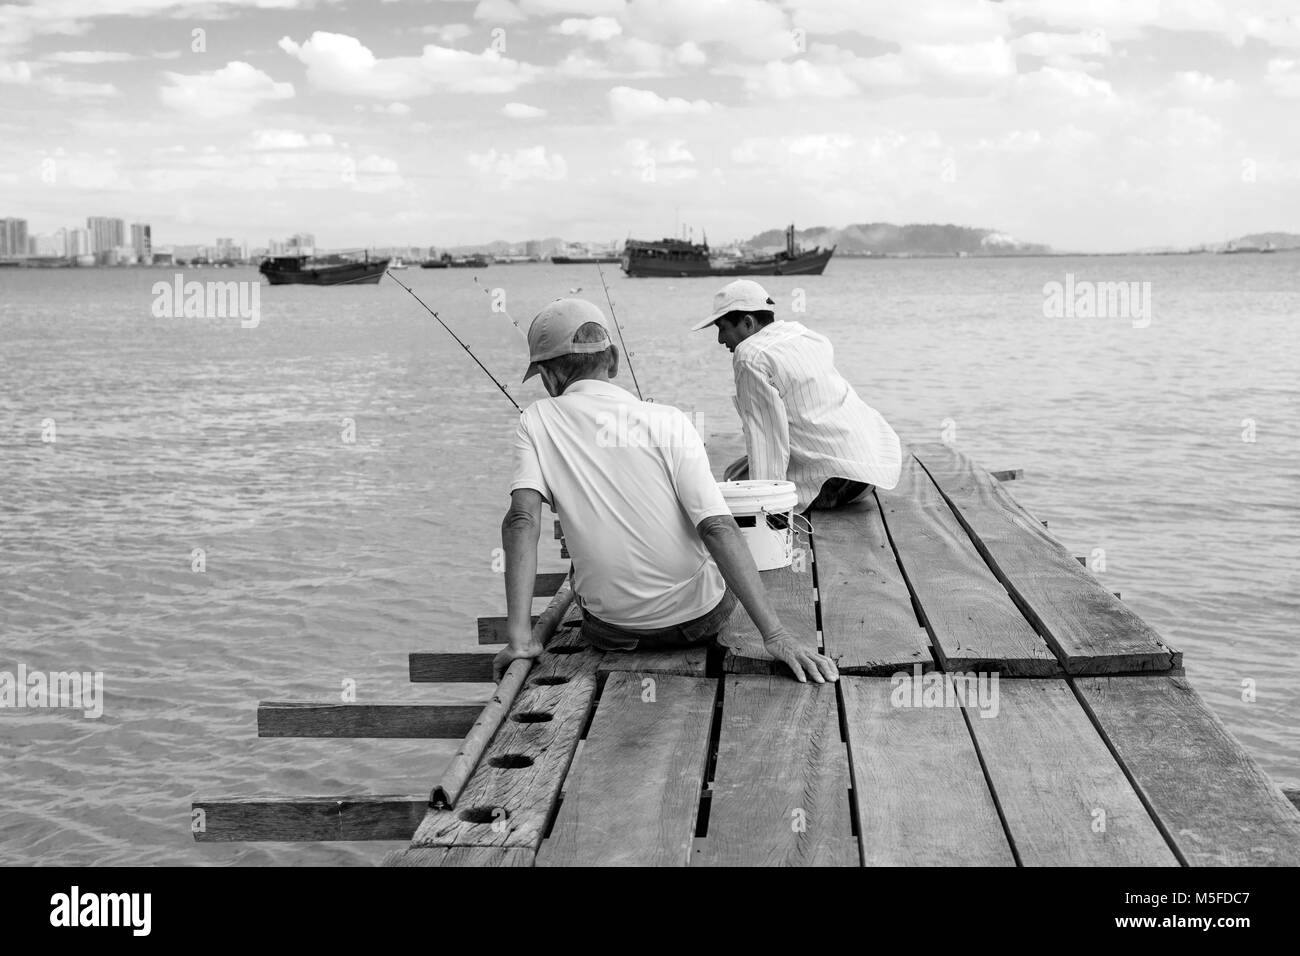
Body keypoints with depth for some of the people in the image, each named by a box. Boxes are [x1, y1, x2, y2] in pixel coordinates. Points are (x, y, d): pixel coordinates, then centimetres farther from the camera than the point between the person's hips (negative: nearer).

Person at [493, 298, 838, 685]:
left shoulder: (537, 423, -7)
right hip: (700, 619, -1)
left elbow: (522, 518, -20)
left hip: (611, 630, 1)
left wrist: (519, 637, -20)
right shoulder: (667, 421, -11)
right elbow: (718, 527, -20)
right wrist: (775, 634, -22)